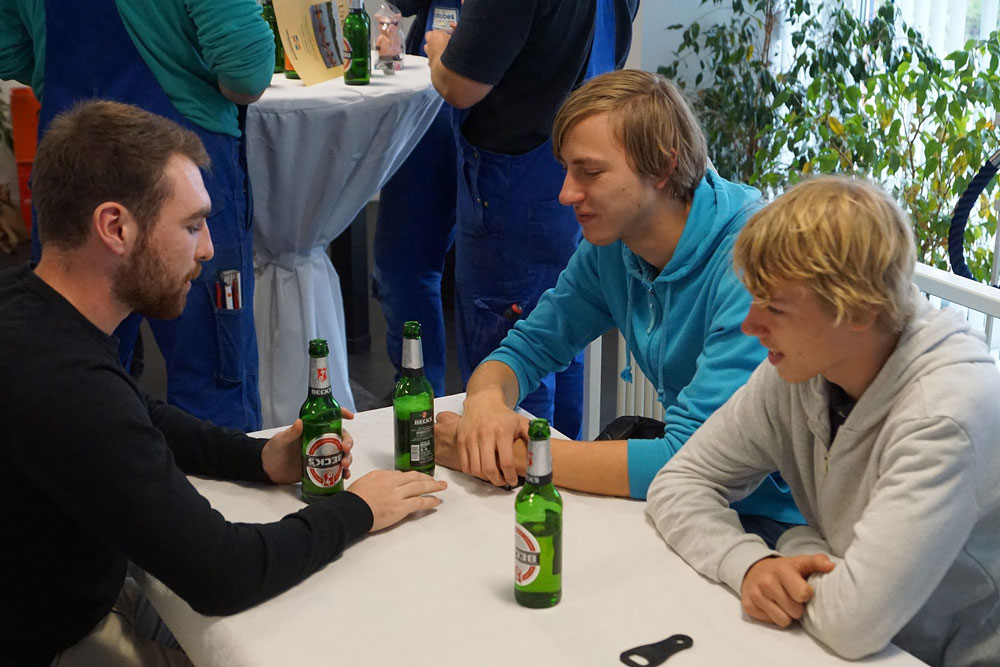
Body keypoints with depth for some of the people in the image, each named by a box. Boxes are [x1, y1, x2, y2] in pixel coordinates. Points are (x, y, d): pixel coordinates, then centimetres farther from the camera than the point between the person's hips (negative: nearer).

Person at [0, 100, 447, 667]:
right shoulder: (61, 382, -35)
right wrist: (355, 511, -12)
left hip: (83, 598, 8)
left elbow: (137, 414, 16)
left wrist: (260, 459, 1)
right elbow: (222, 575, -29)